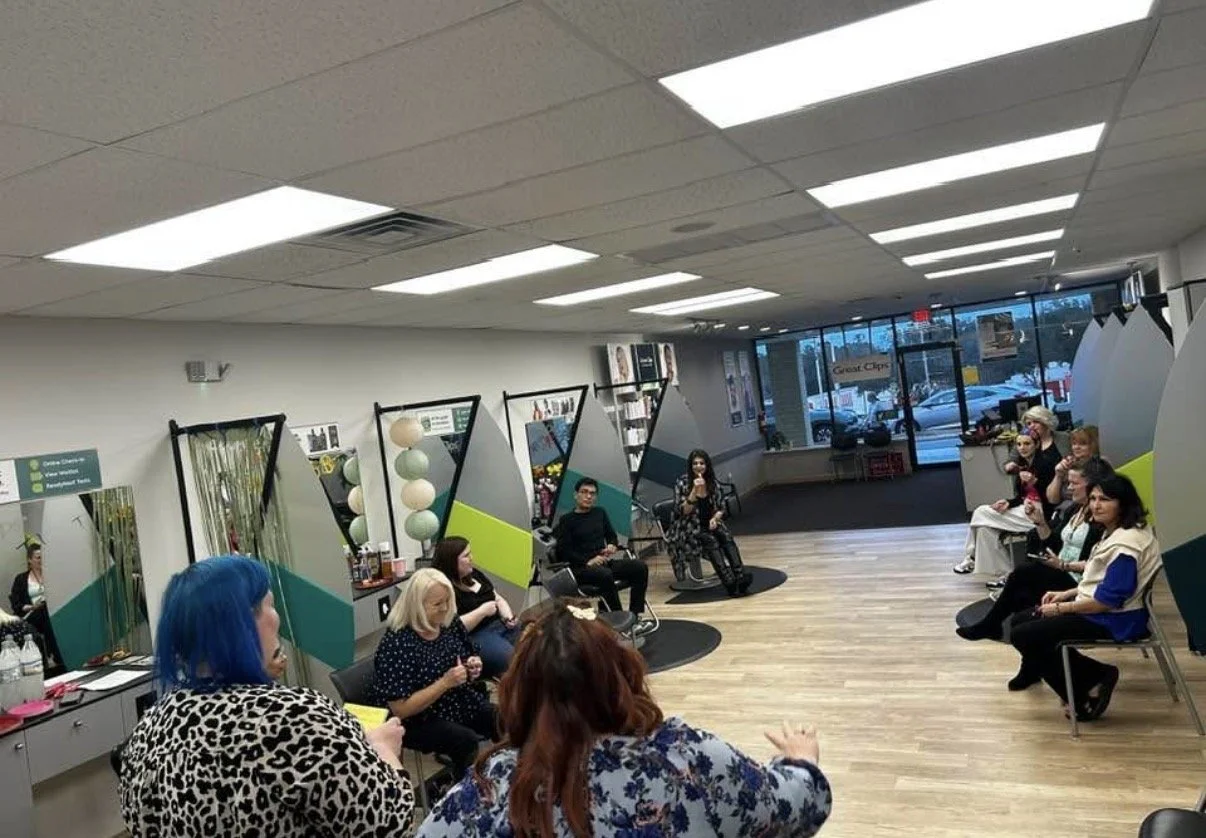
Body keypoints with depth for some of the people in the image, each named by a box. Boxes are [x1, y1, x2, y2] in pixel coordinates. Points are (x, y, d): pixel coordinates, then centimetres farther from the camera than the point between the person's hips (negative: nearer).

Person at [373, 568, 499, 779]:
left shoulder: (451, 623, -2)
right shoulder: (395, 645, -21)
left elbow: (473, 656, 16)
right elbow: (400, 709, -21)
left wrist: (475, 667, -9)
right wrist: (445, 683, -28)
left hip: (465, 704, 6)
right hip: (421, 720, -6)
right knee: (467, 741, -31)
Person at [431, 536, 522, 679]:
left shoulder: (474, 574, 12)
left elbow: (498, 599, 21)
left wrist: (508, 617, 1)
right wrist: (482, 611, -18)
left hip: (499, 624, 8)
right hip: (474, 635, -8)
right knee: (512, 658, -30)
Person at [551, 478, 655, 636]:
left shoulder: (600, 513, 18)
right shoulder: (567, 520, 2)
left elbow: (612, 535, 23)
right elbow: (564, 551, -7)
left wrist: (612, 545, -1)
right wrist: (588, 561, -20)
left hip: (605, 562, 6)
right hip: (581, 568, -6)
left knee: (640, 567, -17)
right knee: (605, 575, -38)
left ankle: (636, 617, -22)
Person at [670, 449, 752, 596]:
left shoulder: (713, 483, 5)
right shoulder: (682, 483, -7)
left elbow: (721, 508, 11)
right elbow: (683, 511, -15)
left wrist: (714, 519, -10)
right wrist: (694, 490, -24)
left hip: (709, 525, 4)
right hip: (688, 528, -4)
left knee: (726, 537, -27)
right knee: (711, 540, -32)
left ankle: (741, 577, -40)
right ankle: (730, 583, -43)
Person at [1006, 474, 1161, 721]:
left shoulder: (1126, 544, -25)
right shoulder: (1115, 532, 8)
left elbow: (1108, 600, -26)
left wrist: (1061, 608, -15)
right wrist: (1065, 594, 11)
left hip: (1113, 619, -11)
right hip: (1097, 608, 11)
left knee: (1022, 636, -12)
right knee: (1020, 621, 12)